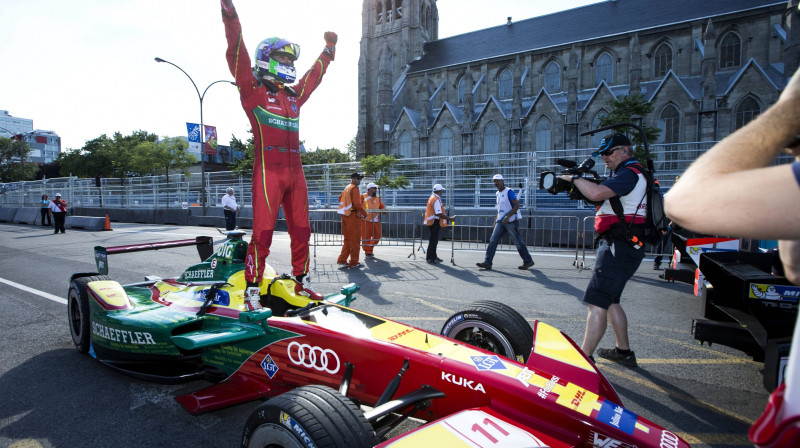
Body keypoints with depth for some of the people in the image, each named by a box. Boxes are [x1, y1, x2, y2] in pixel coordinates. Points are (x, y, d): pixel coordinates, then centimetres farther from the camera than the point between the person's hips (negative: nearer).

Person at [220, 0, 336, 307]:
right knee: (263, 233, -8)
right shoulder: (253, 91, 3)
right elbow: (237, 55, -8)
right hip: (268, 171, -6)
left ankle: (301, 282, 23)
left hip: (295, 171, 7)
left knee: (301, 230, 10)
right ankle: (252, 289, 2)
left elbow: (314, 75, 34)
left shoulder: (294, 96, 20)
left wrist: (329, 48, 43)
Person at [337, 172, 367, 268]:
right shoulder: (354, 188, -11)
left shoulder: (346, 188, 16)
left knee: (347, 239, 15)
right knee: (355, 240, -2)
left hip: (345, 216, 9)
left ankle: (342, 260, 15)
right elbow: (357, 204, -18)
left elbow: (340, 198, 27)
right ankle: (354, 262, 2)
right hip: (353, 215, -9)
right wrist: (364, 213, -9)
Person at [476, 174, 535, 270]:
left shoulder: (509, 191, -10)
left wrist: (507, 217, -22)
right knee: (493, 241, -2)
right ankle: (487, 263, -2)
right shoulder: (498, 193, 14)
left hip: (511, 221, -7)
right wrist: (497, 219, 16)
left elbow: (517, 205, -16)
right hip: (501, 222, 8)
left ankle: (528, 261, 16)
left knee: (518, 242, 1)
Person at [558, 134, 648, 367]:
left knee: (597, 302, -12)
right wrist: (581, 183, 4)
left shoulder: (630, 173, -12)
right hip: (620, 246, 11)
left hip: (620, 247, -11)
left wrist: (574, 178, -12)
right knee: (609, 300, 19)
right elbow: (602, 197, 20)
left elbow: (596, 193, -28)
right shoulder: (631, 174, 22)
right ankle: (624, 352, 30)